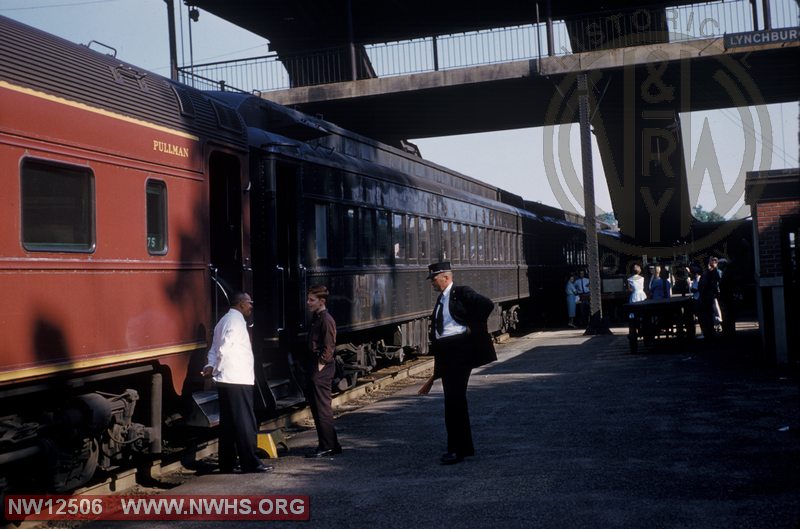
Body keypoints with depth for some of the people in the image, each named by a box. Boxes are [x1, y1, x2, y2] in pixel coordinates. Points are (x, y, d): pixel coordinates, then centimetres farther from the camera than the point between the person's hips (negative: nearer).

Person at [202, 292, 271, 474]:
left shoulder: (224, 320, 19)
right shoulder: (236, 321, -12)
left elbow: (215, 348, 14)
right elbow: (224, 348, -22)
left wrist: (212, 366, -1)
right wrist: (216, 369, -9)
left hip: (225, 381, 10)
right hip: (238, 380, -9)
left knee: (228, 423, 12)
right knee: (246, 424, -4)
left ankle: (226, 464, 16)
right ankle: (250, 463, -1)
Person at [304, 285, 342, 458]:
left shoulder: (326, 320, -14)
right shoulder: (315, 318, 15)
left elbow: (329, 347, -18)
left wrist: (321, 364, -17)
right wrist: (311, 366, 15)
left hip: (322, 369, -10)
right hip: (314, 368, 10)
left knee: (322, 408, -5)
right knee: (315, 406, 13)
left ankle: (327, 447, 3)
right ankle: (332, 444, 21)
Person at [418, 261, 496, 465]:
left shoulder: (462, 293, -6)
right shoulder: (440, 300, 18)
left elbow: (488, 305, -20)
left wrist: (473, 327, -14)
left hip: (460, 349, -9)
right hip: (445, 353, 9)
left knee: (454, 399, -10)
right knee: (455, 400, 13)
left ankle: (456, 449, -4)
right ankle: (466, 446, 23)